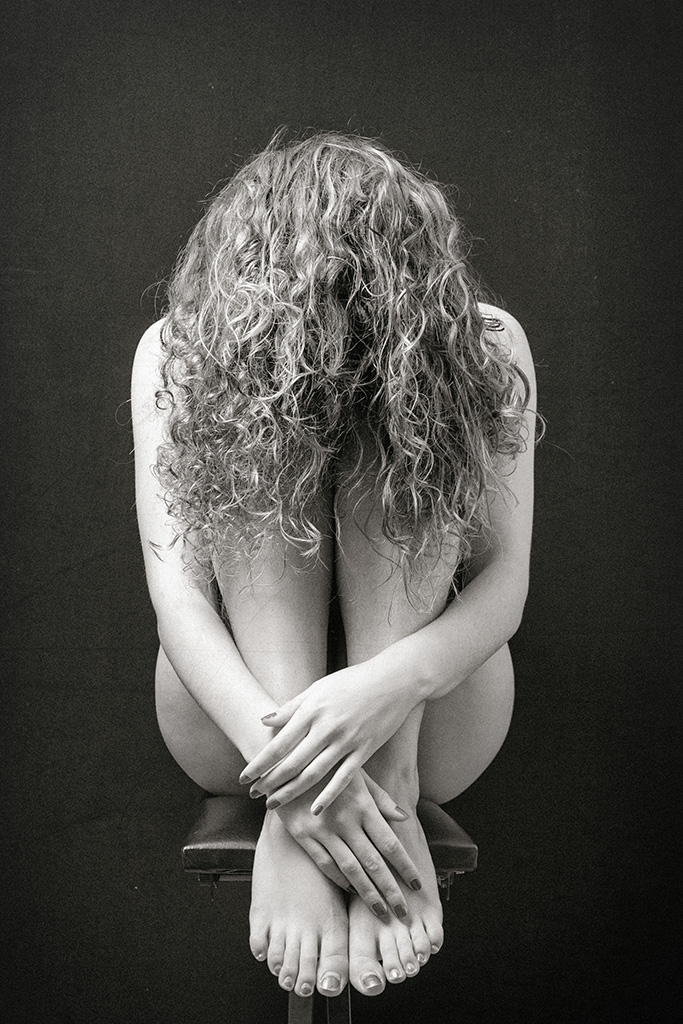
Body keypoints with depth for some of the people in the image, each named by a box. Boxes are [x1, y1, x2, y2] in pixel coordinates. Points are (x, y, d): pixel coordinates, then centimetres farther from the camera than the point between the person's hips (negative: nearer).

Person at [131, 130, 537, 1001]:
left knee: (407, 443, -24)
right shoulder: (178, 354, -12)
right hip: (244, 711, 1)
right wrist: (278, 746, -39)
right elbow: (174, 583, -21)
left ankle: (395, 779, -32)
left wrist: (391, 684, -40)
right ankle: (286, 799, -34)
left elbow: (505, 581, -19)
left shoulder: (483, 349, -11)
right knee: (256, 445, -25)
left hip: (418, 716, 0)